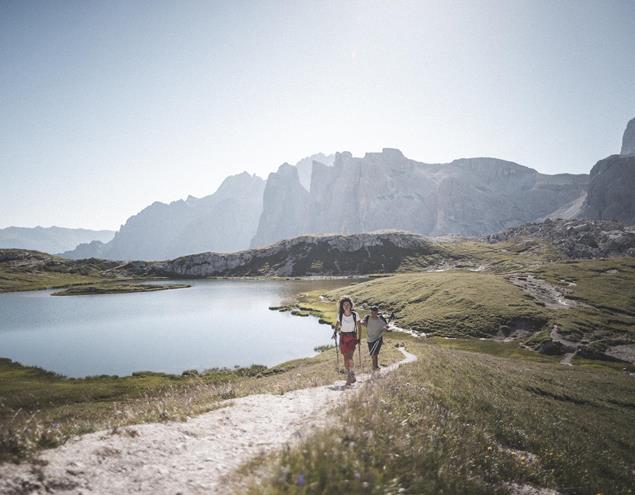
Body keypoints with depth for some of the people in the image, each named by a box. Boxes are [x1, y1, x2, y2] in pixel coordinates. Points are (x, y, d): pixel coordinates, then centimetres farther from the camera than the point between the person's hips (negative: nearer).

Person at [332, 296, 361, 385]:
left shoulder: (355, 315, -8)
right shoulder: (340, 315, -3)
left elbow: (359, 326, 2)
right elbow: (337, 324, 14)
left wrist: (359, 337, -2)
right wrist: (335, 332, 0)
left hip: (352, 337, -2)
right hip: (343, 337, 3)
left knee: (349, 357, -18)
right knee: (345, 358, 7)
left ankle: (351, 374, -8)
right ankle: (350, 376, 22)